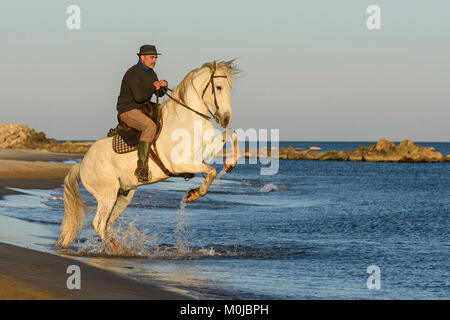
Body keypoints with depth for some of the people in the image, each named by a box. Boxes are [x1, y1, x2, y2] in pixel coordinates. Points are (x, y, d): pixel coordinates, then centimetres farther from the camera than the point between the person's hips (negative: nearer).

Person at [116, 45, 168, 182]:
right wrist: (153, 87, -15)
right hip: (128, 111, -10)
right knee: (150, 126, -35)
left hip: (143, 111, 10)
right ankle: (141, 167, -39)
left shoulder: (151, 73, 11)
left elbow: (159, 93, 19)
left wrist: (163, 85, -4)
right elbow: (139, 96, -30)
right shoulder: (133, 74, -18)